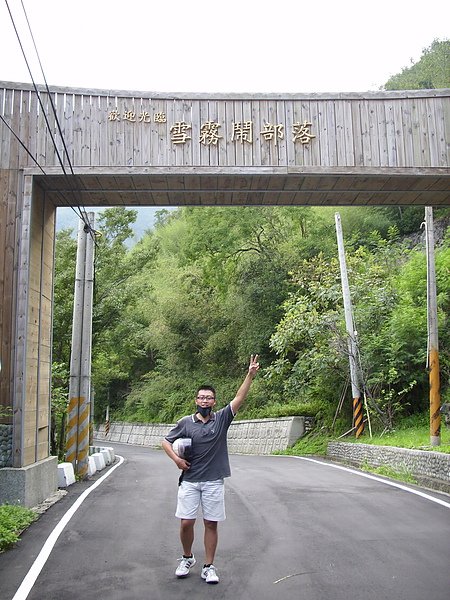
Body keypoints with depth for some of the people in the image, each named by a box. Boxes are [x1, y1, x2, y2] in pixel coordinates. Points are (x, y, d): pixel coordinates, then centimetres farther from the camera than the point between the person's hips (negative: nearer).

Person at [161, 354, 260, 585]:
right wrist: (176, 459, -7)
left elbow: (239, 398, -10)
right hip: (189, 481, 0)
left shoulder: (222, 419, 0)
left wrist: (250, 375, -20)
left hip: (213, 482, 0)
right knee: (186, 522, 1)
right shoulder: (185, 422, 1)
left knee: (211, 524, 5)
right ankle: (187, 558, 26)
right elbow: (166, 441, 11)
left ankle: (209, 566, 17)